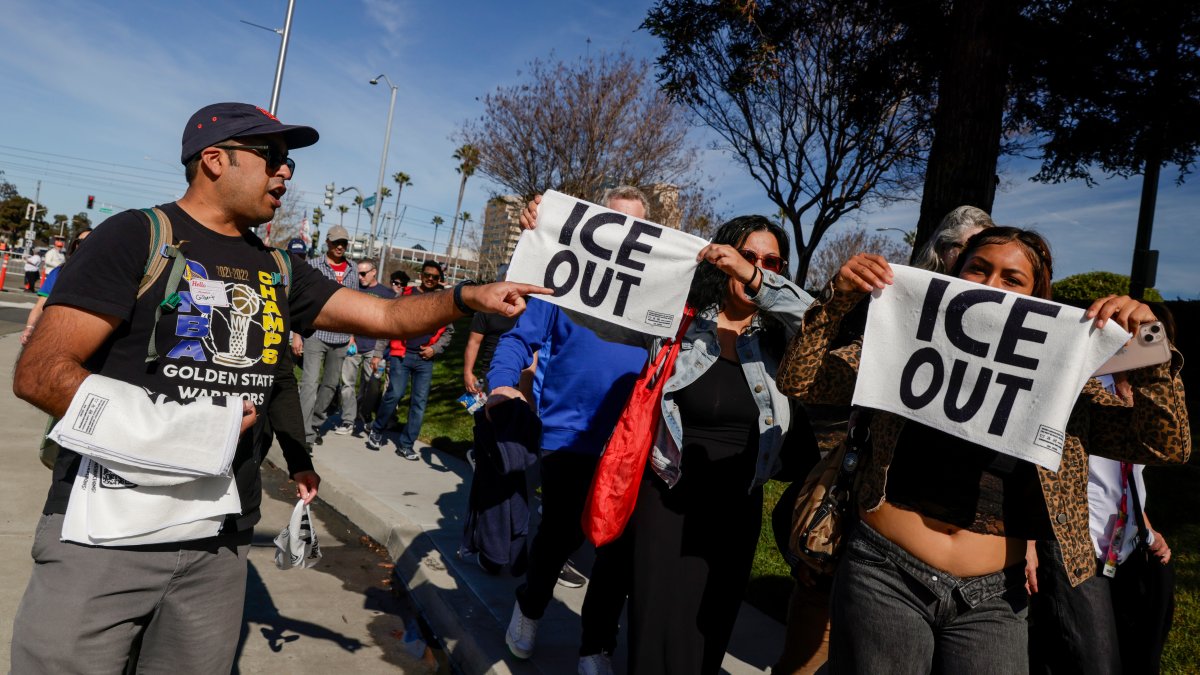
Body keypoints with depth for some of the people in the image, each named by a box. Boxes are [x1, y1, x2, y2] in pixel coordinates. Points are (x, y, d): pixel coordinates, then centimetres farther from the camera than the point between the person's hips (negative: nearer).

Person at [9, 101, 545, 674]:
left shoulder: (277, 271, 10)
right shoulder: (139, 237, -8)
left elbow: (386, 315, 7)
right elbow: (38, 371, -13)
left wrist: (467, 298, -9)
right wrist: (161, 427, -22)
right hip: (108, 531, -5)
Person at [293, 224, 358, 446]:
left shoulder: (352, 272, 10)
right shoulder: (313, 266, -1)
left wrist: (353, 335, 11)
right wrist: (296, 334, -6)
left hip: (341, 338, 5)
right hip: (315, 334, -4)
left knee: (330, 385, 12)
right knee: (310, 383, -11)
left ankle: (316, 423, 28)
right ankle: (306, 435, -10)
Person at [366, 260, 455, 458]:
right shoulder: (406, 295, 3)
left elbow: (448, 331, 17)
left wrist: (435, 349, 0)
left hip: (425, 359, 3)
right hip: (401, 355, -2)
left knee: (419, 402, 1)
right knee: (394, 394, -12)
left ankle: (406, 445, 11)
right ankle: (376, 431, 13)